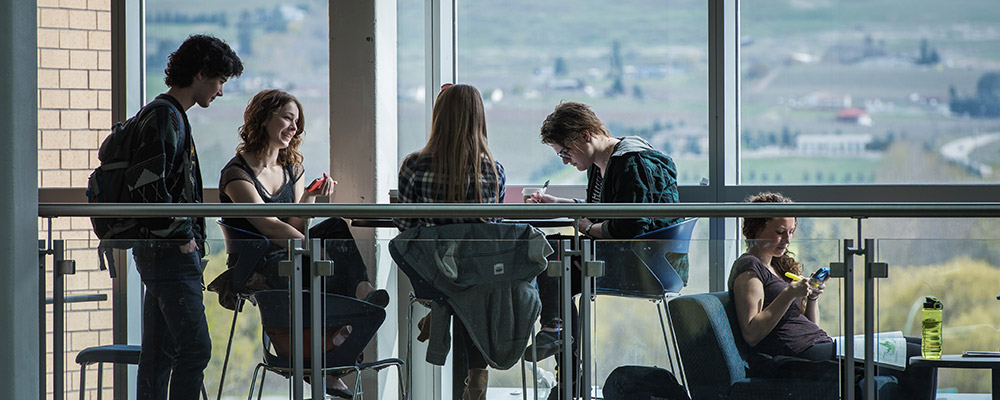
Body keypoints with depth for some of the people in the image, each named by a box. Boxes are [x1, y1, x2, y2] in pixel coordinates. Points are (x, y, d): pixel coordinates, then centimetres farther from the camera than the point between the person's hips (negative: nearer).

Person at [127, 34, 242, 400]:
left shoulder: (171, 116, 19)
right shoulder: (165, 117, -13)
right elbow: (146, 183, -23)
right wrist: (182, 237, -16)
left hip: (164, 250, 10)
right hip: (172, 251, -10)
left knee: (160, 352, 10)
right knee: (195, 347, -12)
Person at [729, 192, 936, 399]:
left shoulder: (779, 266, 24)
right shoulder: (748, 268, -3)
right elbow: (751, 334, -15)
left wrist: (812, 298, 4)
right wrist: (789, 295, -19)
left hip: (821, 346, 10)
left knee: (917, 346, 1)